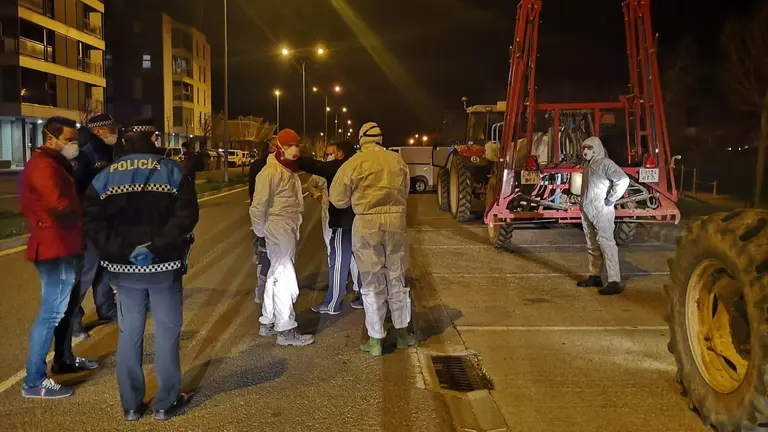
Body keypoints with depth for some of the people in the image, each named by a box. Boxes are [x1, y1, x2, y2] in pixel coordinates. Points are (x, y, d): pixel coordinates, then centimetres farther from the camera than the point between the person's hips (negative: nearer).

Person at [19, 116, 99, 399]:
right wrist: (88, 209, -9)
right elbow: (62, 205, -26)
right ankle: (34, 382, -4)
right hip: (55, 248, -11)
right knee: (52, 312, -8)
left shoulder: (54, 163, 18)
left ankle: (64, 359, 36)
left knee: (67, 305, 22)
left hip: (63, 246, 11)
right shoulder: (44, 166, -17)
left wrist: (83, 207, -3)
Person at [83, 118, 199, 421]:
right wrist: (155, 246, -20)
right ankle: (166, 403, 14)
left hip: (124, 267, 2)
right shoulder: (172, 171, -3)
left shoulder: (105, 177, 3)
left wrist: (122, 251, -13)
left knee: (129, 333, 12)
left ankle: (131, 405, 18)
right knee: (166, 332, 8)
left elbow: (92, 223, -8)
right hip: (165, 265, -2)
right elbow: (187, 215, -17)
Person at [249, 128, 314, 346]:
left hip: (290, 231, 10)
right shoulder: (271, 172, -15)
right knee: (285, 279, -7)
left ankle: (267, 323, 26)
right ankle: (286, 330, 0)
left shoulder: (291, 171, 15)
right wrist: (261, 232, -9)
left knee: (276, 276, 15)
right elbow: (258, 206, -15)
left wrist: (295, 228, 13)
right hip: (278, 231, -10)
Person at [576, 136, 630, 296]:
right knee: (592, 245, 15)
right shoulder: (588, 165, 17)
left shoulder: (605, 163, -10)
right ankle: (594, 276, 25)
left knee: (606, 243, -12)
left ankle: (615, 282, -13)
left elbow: (623, 179, -20)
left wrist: (612, 198, -16)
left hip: (601, 211, -9)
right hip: (587, 211, 9)